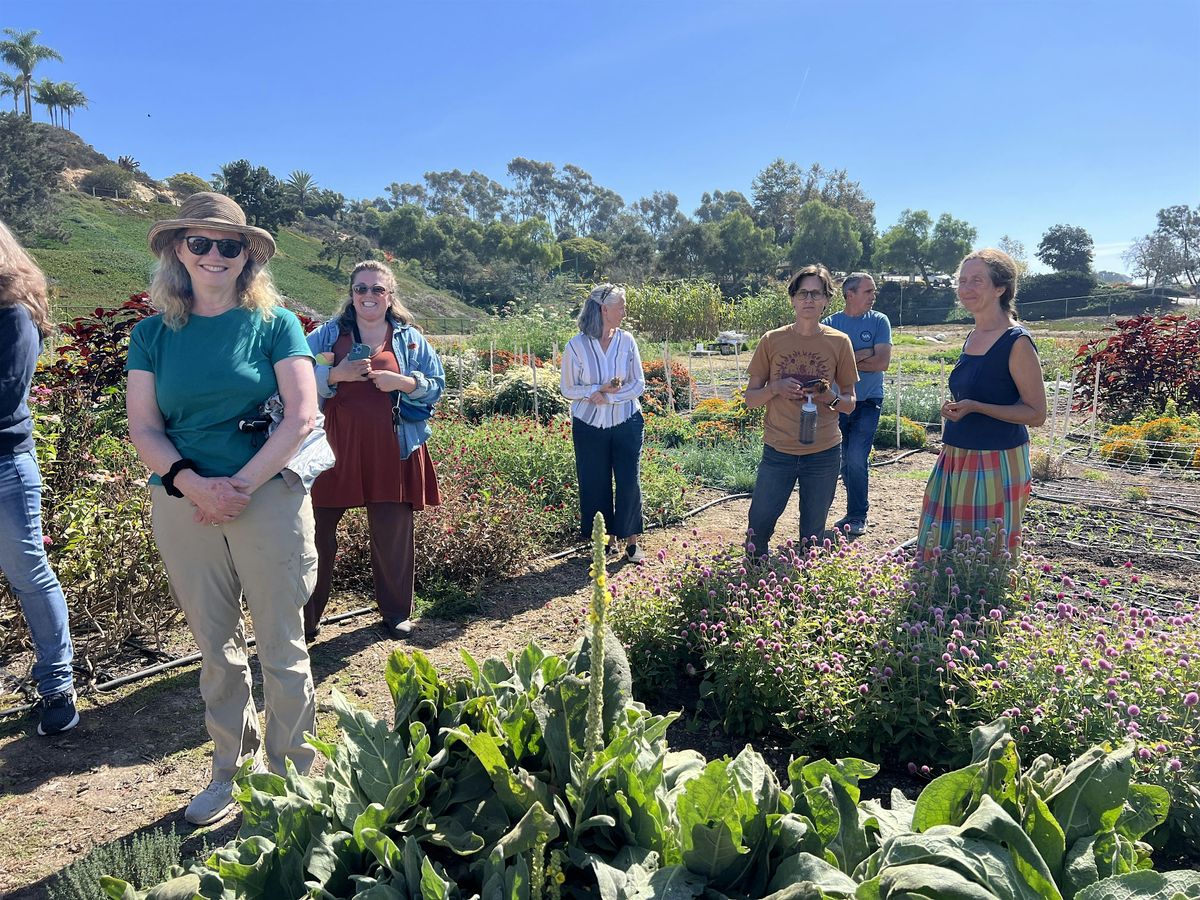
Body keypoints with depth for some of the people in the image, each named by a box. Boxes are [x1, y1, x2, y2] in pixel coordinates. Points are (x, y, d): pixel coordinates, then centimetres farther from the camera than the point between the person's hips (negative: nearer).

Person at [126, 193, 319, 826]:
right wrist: (193, 484, -15)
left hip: (269, 497, -3)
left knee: (282, 649, 4)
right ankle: (230, 768, 33)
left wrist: (241, 485, -14)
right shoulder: (153, 334, 8)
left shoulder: (273, 322, 0)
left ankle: (292, 776, 22)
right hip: (184, 504, 3)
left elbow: (302, 416, -8)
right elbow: (143, 428, 2)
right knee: (214, 647, 15)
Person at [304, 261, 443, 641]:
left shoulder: (410, 338, 11)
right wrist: (336, 374, -14)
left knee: (393, 533, 6)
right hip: (335, 448, 0)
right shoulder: (329, 334, 9)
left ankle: (396, 612, 23)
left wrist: (403, 382, -10)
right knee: (316, 531, 2)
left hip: (391, 450, 1)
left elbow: (436, 384, 8)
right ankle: (305, 619, 16)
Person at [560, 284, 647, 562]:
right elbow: (568, 389, -3)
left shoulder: (626, 340, -2)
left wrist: (609, 397, -15)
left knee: (629, 482, 0)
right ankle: (608, 538, 23)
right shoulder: (576, 346, -8)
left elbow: (639, 384, -2)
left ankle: (631, 541, 14)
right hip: (590, 427, -1)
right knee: (596, 485, 6)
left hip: (627, 424, 1)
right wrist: (598, 389, -17)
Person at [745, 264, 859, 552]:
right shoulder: (771, 340, 0)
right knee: (758, 528, 4)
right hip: (778, 451, 0)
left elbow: (850, 403, 6)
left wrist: (831, 398, -16)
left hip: (824, 453, 0)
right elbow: (750, 398, 3)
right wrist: (775, 388, -17)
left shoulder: (839, 342, 0)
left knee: (812, 537, 9)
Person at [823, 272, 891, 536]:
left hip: (868, 403, -2)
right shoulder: (830, 323, 4)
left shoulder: (879, 321, 1)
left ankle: (857, 517, 2)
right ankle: (858, 508, 25)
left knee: (856, 459, -10)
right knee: (847, 460, 9)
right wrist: (863, 353, -12)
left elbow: (883, 362, -9)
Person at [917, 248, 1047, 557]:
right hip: (957, 460, 8)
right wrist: (954, 408, 11)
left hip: (996, 464, -8)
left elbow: (1036, 413, -14)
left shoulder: (1017, 342, -12)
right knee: (941, 551, 11)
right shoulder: (972, 337, 11)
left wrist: (975, 407, -22)